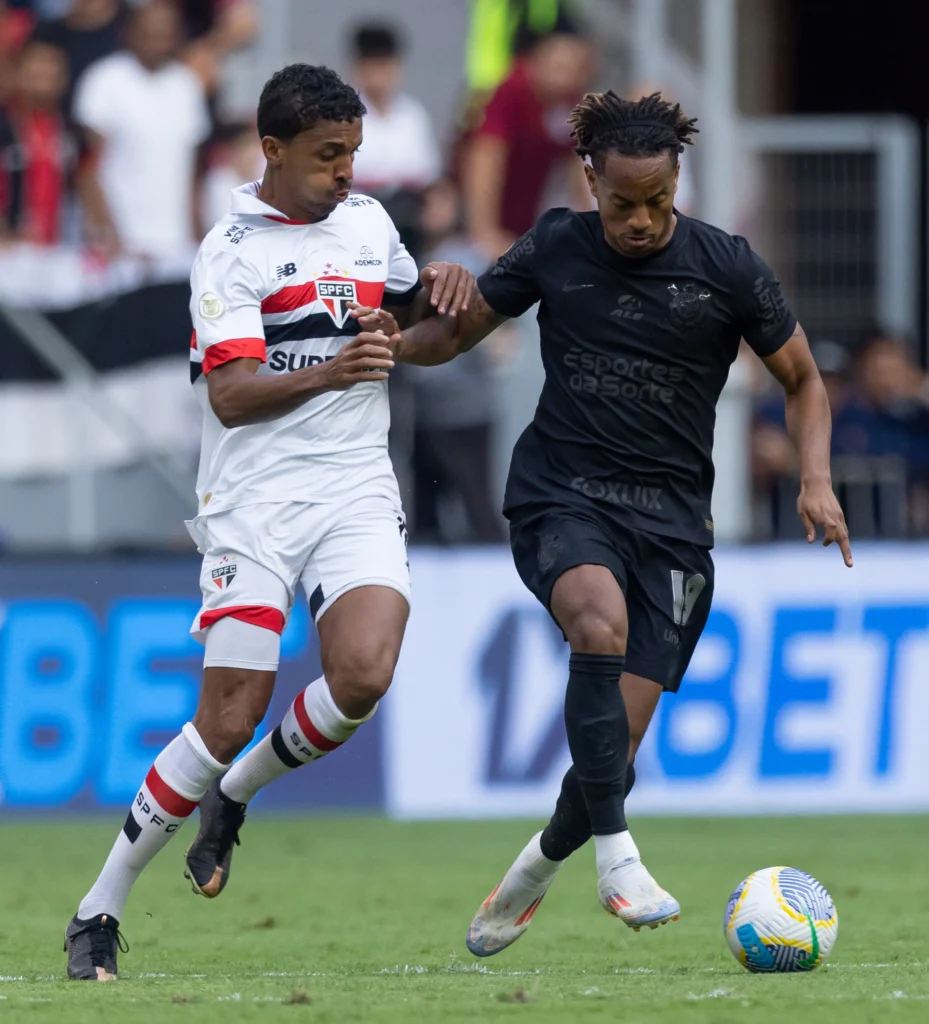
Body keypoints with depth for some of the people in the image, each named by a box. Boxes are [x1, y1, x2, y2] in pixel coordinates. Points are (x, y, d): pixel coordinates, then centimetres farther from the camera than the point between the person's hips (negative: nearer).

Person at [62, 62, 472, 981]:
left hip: (357, 490, 5)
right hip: (256, 499, -5)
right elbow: (230, 394, -15)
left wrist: (438, 286, 7)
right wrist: (329, 373, -32)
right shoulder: (231, 252, -7)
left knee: (364, 674, -21)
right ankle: (98, 913, 3)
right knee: (229, 716, -10)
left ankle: (233, 797, 8)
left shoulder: (367, 220, 12)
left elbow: (408, 313, 31)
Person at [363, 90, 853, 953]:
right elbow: (458, 331, 11)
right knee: (601, 620, -35)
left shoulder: (726, 268, -2)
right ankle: (616, 853, -33)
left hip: (670, 517, 1)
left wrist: (815, 478, -5)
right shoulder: (554, 250, 0)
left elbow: (802, 379, 10)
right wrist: (392, 341, -11)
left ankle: (534, 873, 25)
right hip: (561, 497, -1)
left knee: (618, 742, -5)